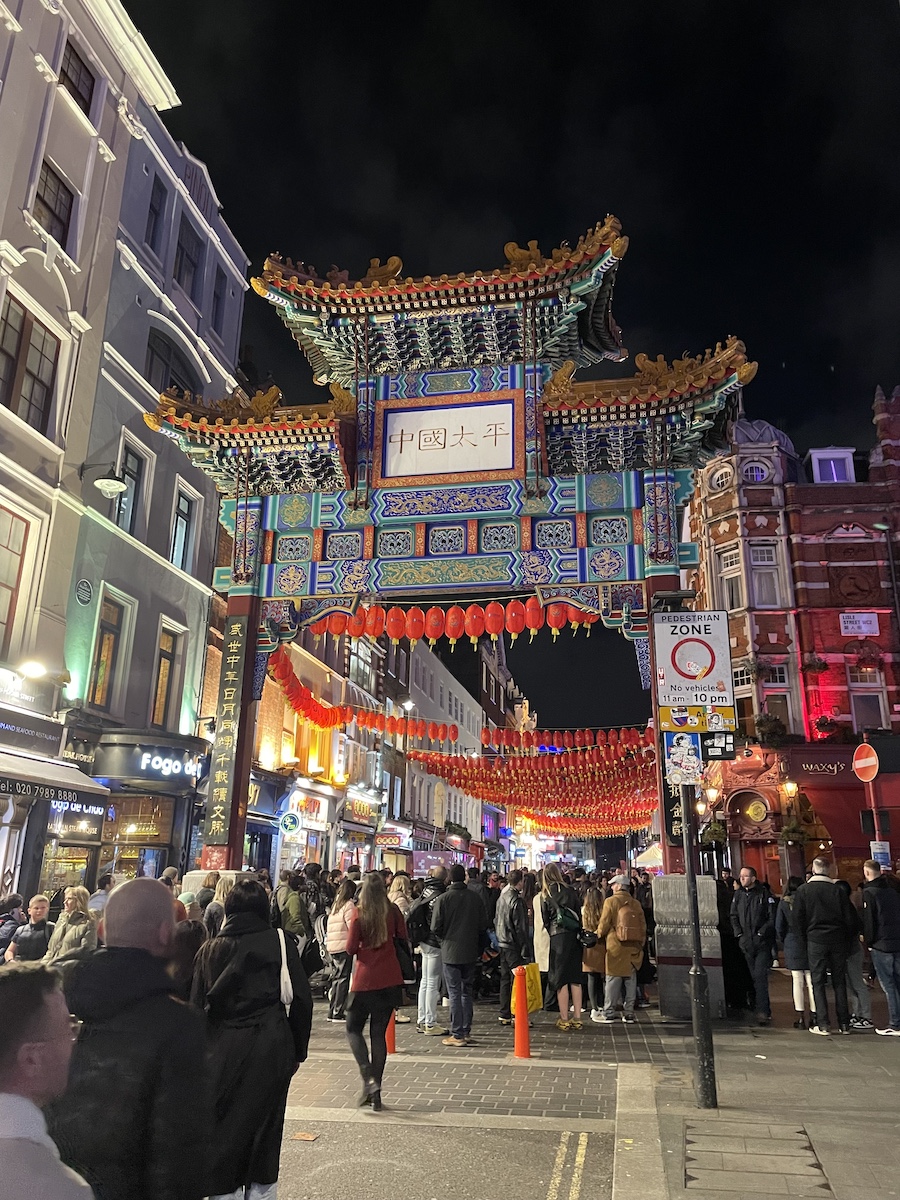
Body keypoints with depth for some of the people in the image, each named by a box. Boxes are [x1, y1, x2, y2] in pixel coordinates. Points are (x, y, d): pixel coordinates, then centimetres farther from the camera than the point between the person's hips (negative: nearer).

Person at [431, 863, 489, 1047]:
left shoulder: (443, 899, -12)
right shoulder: (475, 897, -1)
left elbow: (435, 927, -12)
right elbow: (483, 925, 2)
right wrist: (480, 948, 14)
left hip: (450, 952, -4)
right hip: (470, 952, 4)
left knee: (454, 993, 2)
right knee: (466, 992, 15)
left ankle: (457, 1034, 4)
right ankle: (466, 1032, 19)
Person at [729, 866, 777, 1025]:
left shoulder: (764, 894, -6)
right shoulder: (738, 894, 8)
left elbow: (772, 918, -6)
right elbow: (733, 916, 13)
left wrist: (761, 933, -12)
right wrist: (739, 934, 2)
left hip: (763, 942, -5)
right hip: (746, 943, 5)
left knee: (760, 976, -12)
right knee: (754, 977, 10)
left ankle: (762, 1011, -11)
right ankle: (765, 1010, 21)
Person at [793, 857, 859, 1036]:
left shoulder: (803, 891, -3)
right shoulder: (837, 890, -2)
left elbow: (798, 920, -3)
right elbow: (851, 919, -1)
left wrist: (805, 941, 7)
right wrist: (847, 939, 13)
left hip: (815, 941, -2)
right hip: (838, 941, 2)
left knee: (818, 983, 4)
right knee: (839, 982, 11)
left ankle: (822, 1024, 0)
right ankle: (844, 1023, 14)